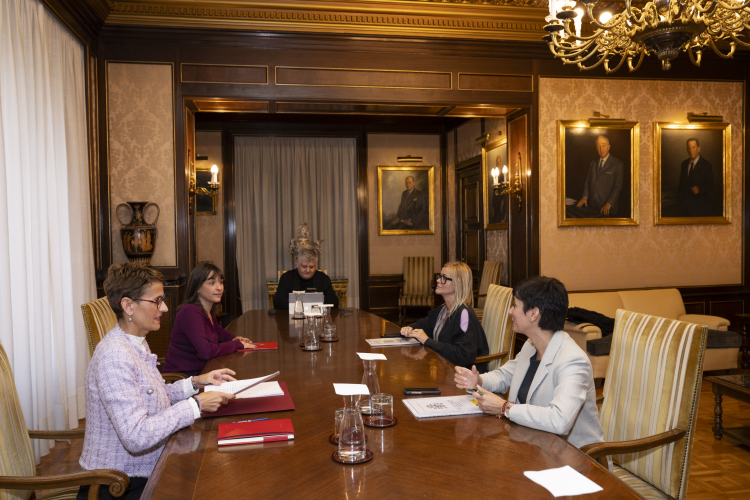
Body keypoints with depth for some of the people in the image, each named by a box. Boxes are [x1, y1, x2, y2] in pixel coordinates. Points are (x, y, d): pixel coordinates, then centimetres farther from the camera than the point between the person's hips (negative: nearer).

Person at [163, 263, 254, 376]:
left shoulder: (209, 311, 7)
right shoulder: (190, 312, -20)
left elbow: (218, 331, 30)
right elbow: (206, 351, -29)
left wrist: (233, 339, 8)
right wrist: (237, 345, -16)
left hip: (200, 371, 8)